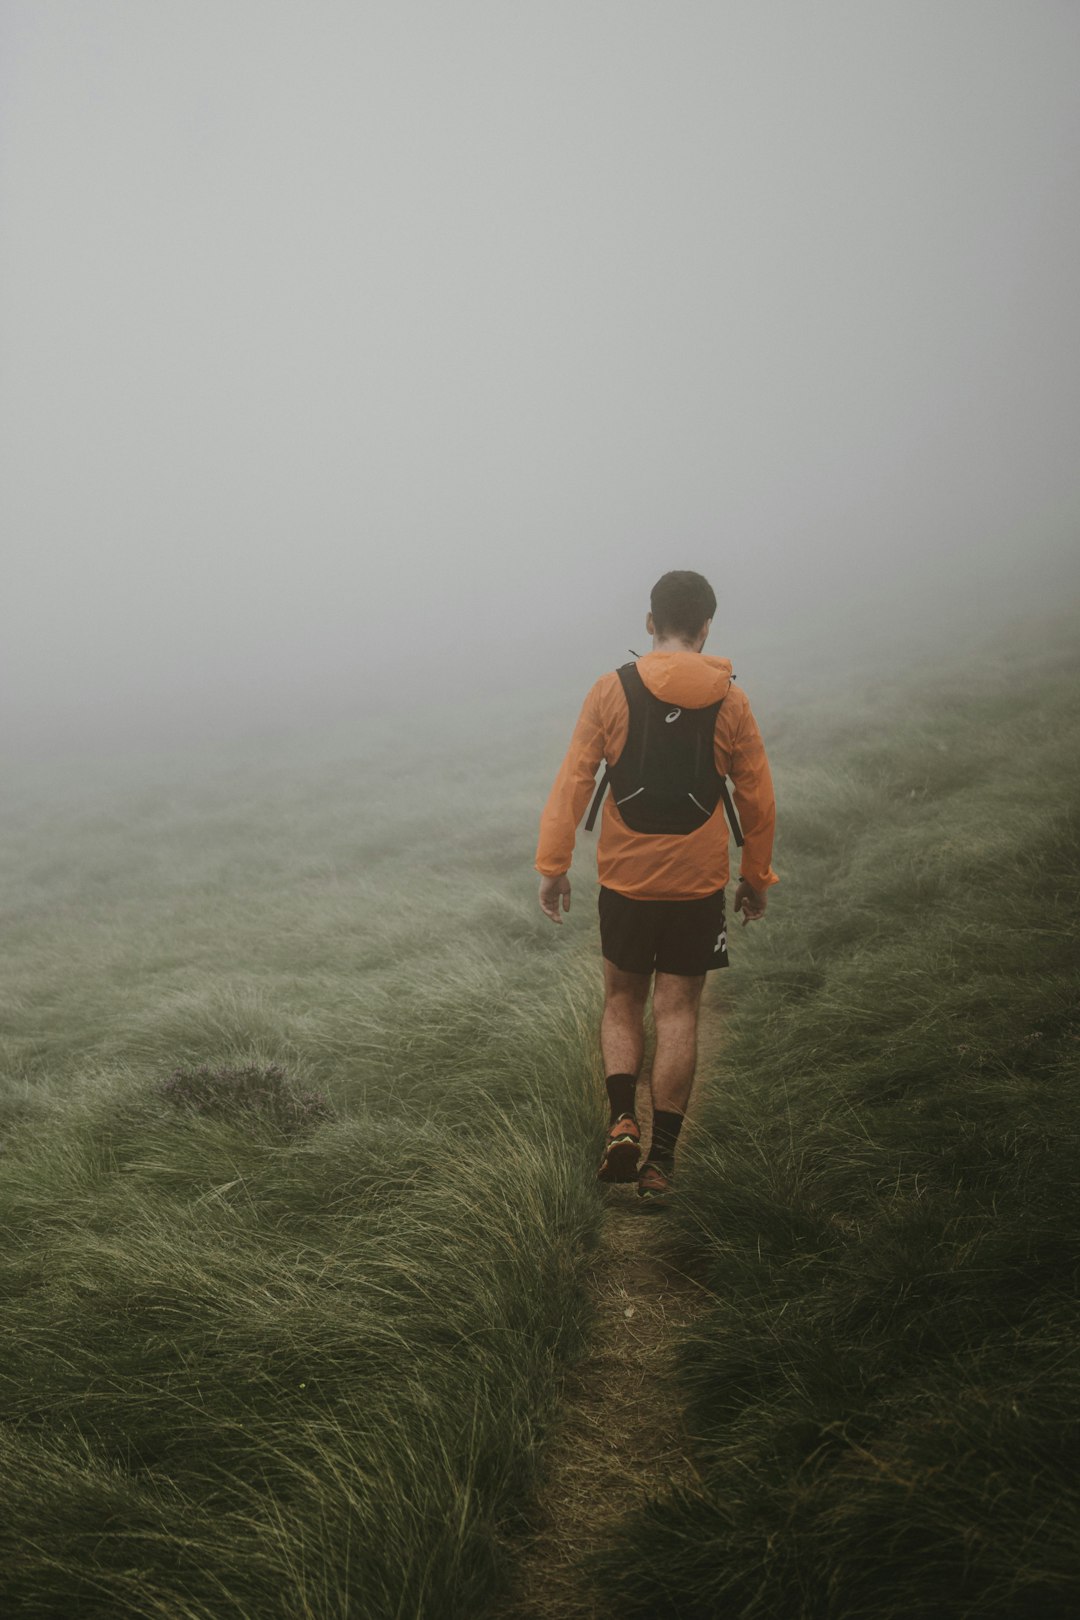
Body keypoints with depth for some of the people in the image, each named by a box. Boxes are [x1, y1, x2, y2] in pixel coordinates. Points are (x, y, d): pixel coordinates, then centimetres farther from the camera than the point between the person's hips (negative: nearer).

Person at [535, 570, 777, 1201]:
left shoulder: (613, 690, -3)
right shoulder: (730, 700, -1)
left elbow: (574, 779, -6)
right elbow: (758, 799, 4)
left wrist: (553, 864, -1)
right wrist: (757, 878, 15)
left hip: (625, 878, 0)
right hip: (699, 885, 0)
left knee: (623, 1000, 17)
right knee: (678, 1013, 6)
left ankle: (623, 1121, -1)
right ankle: (662, 1159, 7)